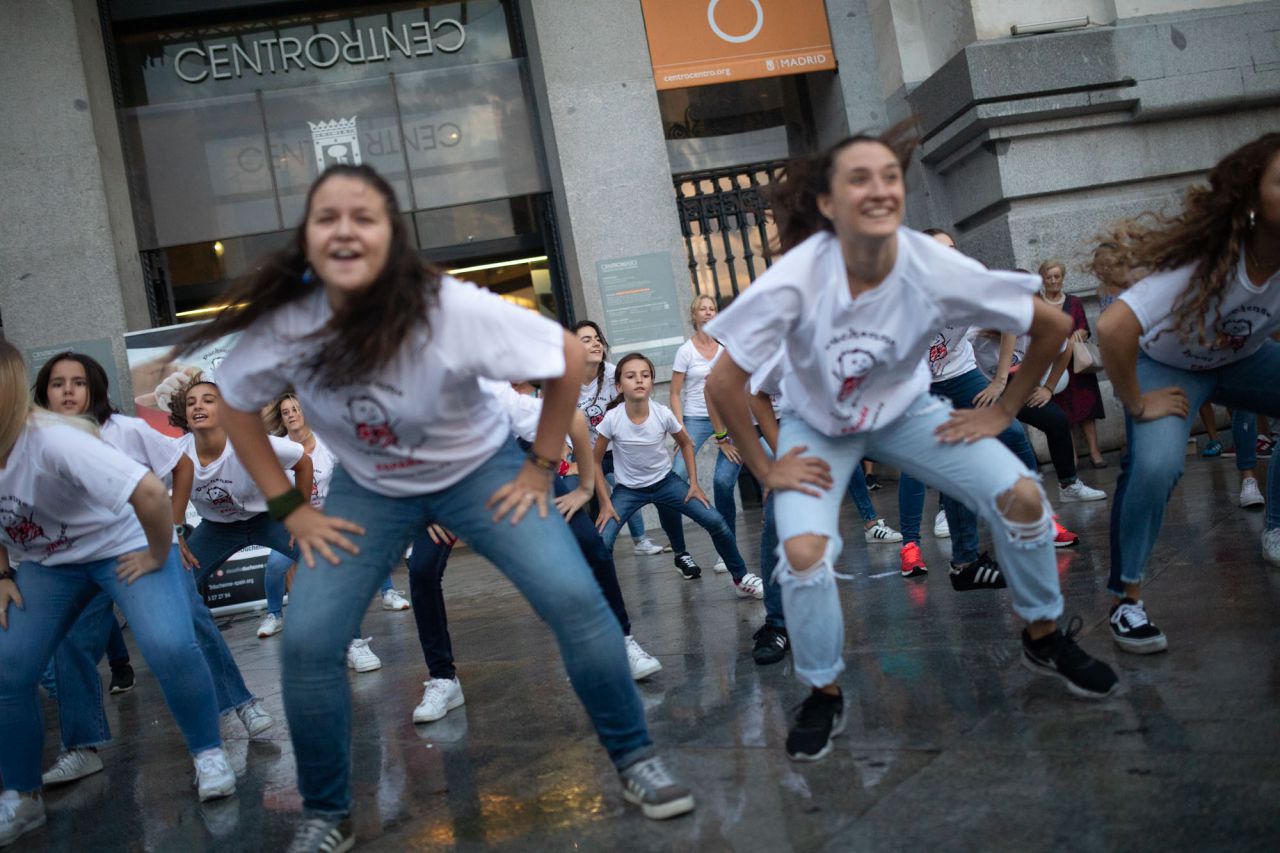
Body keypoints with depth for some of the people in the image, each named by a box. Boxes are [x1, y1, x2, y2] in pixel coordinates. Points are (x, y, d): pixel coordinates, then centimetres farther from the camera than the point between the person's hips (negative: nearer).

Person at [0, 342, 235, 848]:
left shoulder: (51, 441, -34)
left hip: (120, 547, -6)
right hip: (45, 563, 6)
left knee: (169, 647, -26)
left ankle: (208, 752, -1)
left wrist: (157, 557, -28)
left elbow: (150, 493, -44)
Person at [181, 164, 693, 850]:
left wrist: (540, 467, -13)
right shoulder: (282, 322, -22)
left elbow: (568, 358, -19)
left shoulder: (453, 309, -31)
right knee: (306, 642, -10)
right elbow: (237, 408, -2)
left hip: (477, 468, -2)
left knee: (575, 599, -17)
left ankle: (634, 759, 6)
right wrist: (290, 508, -7)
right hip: (368, 487, 2)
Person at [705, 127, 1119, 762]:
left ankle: (1043, 637, 16)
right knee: (803, 549, -24)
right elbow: (723, 383, -27)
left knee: (1021, 496, -12)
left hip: (904, 410, 2)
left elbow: (1052, 326, -13)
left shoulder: (936, 270, -27)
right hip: (817, 425, -2)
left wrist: (1003, 411, -8)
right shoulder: (797, 279, -32)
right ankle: (824, 694, 4)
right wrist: (764, 470, -19)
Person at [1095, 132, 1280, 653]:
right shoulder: (1205, 262, -36)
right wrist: (1136, 403, -32)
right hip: (1166, 364, -6)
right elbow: (1114, 328, -46)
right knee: (1154, 466, -29)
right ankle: (1127, 600, -12)